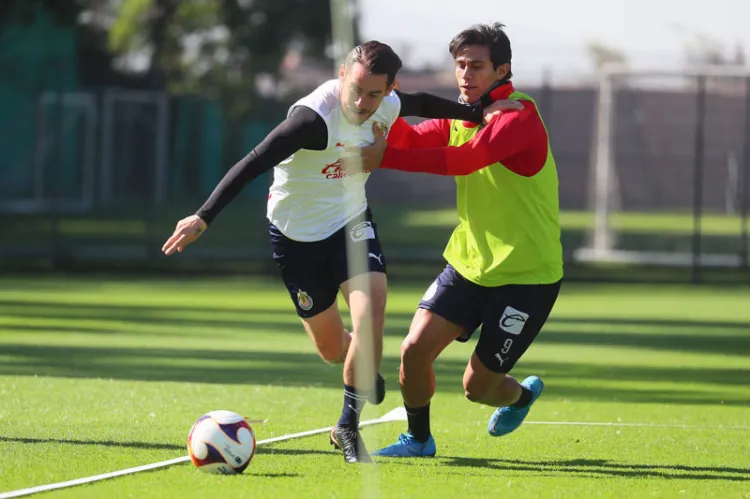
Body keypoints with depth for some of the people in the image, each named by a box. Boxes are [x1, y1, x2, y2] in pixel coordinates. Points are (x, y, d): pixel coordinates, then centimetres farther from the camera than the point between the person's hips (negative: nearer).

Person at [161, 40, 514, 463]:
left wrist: (478, 113, 8)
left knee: (370, 311, -22)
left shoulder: (388, 107, -12)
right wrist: (203, 219, -41)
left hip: (351, 222, 4)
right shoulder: (315, 117, -33)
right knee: (332, 348, 5)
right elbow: (252, 165, -36)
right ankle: (366, 375, 44)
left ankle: (349, 426, -7)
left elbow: (422, 103, 14)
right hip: (297, 234, -4)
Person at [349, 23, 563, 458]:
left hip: (527, 275, -6)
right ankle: (419, 439, 15)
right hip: (469, 262, 6)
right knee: (416, 348, -10)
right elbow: (410, 140, -3)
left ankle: (523, 394, 38)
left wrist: (386, 157, -36)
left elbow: (465, 159, -33)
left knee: (478, 386, 2)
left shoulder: (520, 116, -19)